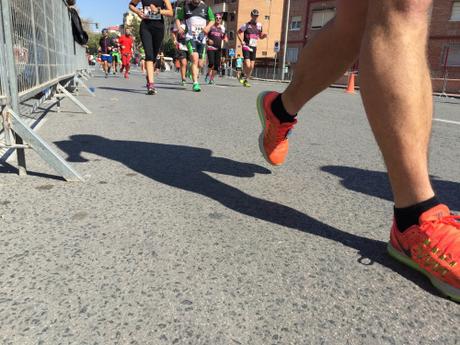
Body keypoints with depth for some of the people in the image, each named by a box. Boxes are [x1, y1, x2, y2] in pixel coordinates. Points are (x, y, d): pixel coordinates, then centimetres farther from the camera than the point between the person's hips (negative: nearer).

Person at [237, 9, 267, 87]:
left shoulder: (259, 25, 10)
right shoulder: (246, 25, -4)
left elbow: (260, 36, 20)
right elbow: (239, 32, 6)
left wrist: (264, 35, -2)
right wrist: (242, 42, -5)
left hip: (254, 48, 5)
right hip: (246, 47, -5)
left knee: (252, 66, 5)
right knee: (247, 65, -18)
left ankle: (246, 80, 19)